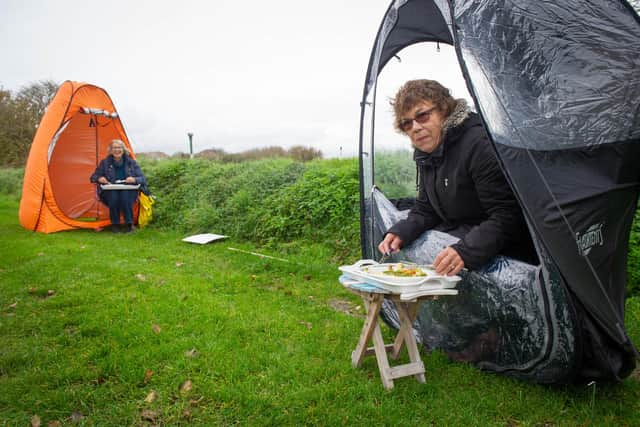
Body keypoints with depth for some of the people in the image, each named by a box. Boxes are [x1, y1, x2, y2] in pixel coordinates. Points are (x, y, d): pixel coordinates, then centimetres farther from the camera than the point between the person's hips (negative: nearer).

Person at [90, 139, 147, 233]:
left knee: (125, 196, -35)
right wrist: (99, 179, -13)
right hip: (110, 192, 1)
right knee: (113, 196, -34)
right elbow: (93, 177, 11)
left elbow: (143, 179, 1)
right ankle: (115, 224, -15)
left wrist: (134, 179, -22)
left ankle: (129, 224, -18)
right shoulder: (105, 162, 4)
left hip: (128, 192, -1)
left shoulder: (131, 162, 3)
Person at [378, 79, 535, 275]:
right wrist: (400, 233, -6)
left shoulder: (478, 144, -21)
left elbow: (508, 215, -24)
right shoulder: (424, 153, 7)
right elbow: (425, 210, 13)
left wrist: (465, 251, -36)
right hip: (456, 233, 8)